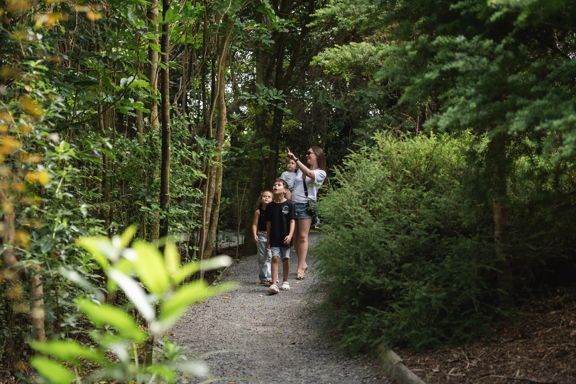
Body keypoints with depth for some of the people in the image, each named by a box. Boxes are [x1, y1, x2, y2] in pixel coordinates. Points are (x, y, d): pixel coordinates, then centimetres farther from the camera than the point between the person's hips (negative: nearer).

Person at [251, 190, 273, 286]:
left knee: (270, 257, -8)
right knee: (262, 258, 7)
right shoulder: (258, 211, 1)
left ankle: (270, 277, -6)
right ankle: (263, 278, 14)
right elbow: (254, 224, 1)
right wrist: (254, 235, -12)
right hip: (261, 235, 1)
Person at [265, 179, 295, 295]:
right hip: (274, 237, 1)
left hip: (285, 238, -1)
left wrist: (290, 235, -17)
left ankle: (285, 281, 26)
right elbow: (268, 223, 9)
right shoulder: (270, 206, 4)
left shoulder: (289, 205, -3)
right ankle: (274, 284, -14)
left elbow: (292, 221, -6)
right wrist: (268, 238, 9)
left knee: (285, 259, 8)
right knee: (274, 258, -9)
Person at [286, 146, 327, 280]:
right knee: (295, 236, 4)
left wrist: (295, 159, -24)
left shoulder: (321, 173, 2)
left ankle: (300, 267, -7)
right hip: (293, 204, 5)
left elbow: (309, 173, -19)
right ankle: (303, 263, 14)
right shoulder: (300, 169, 18)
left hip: (306, 205, -5)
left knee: (302, 236, -8)